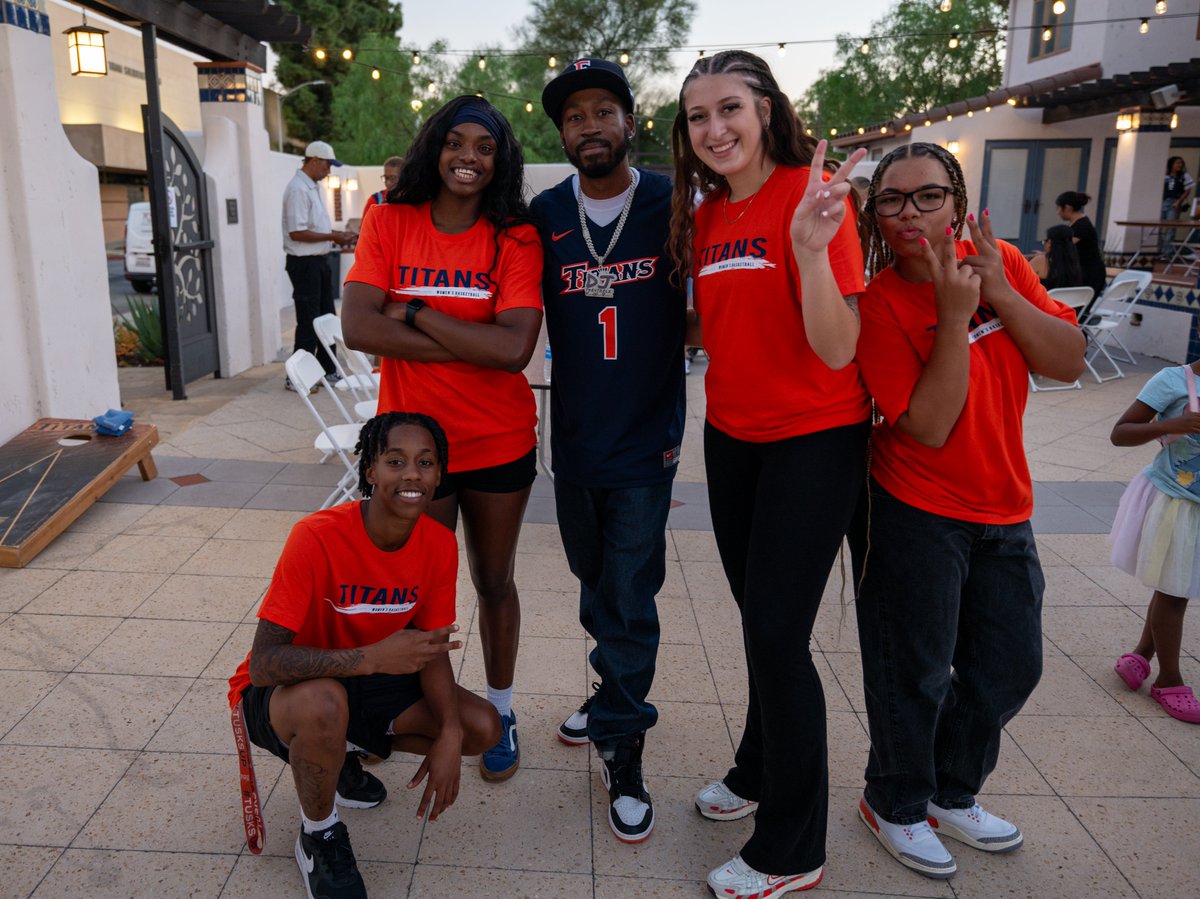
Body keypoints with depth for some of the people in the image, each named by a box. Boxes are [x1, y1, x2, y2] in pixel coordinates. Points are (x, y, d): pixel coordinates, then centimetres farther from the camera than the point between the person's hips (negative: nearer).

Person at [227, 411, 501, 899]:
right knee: (324, 703, -39)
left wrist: (449, 735, -21)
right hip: (282, 690, -5)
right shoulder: (317, 538, -30)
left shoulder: (440, 544, -14)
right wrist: (373, 658, -43)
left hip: (366, 679, 5)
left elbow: (431, 646, -5)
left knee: (482, 727, -8)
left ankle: (342, 751, 13)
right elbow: (263, 663, -32)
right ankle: (318, 838, -7)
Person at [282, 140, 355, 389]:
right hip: (305, 262, -10)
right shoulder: (298, 189, -16)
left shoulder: (313, 187, 15)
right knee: (308, 321, -5)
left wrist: (336, 235, 9)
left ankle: (327, 370, 23)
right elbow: (297, 233, -22)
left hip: (320, 259, 10)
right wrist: (332, 236, -18)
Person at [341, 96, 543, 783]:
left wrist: (414, 313, -17)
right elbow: (358, 327, -17)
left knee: (495, 581, 15)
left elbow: (515, 348, -21)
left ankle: (500, 710, 36)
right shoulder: (389, 223, -4)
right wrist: (475, 344, -20)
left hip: (499, 443, 0)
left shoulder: (516, 238, -7)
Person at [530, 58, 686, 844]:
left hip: (645, 439, -3)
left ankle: (624, 751, 16)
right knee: (595, 581, 19)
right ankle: (619, 696, 42)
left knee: (630, 595, 0)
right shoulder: (545, 214, 1)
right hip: (574, 435, 4)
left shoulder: (672, 203, -5)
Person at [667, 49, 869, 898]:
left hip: (815, 438, -6)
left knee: (779, 631, -3)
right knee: (759, 619, 19)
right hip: (733, 436, 7)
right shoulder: (704, 215, 6)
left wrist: (811, 246, -34)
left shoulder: (811, 194, -14)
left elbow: (836, 349, -22)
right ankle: (759, 772, 41)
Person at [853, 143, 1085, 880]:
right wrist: (956, 313, -27)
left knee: (1011, 667, 18)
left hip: (1003, 511, 6)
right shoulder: (880, 302, -17)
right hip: (915, 514, -6)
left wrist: (1000, 293, -17)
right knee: (916, 674, 7)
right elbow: (929, 428, -23)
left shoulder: (1002, 263, 0)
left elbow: (1069, 362, -6)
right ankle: (895, 805, 34)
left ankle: (952, 794, 41)